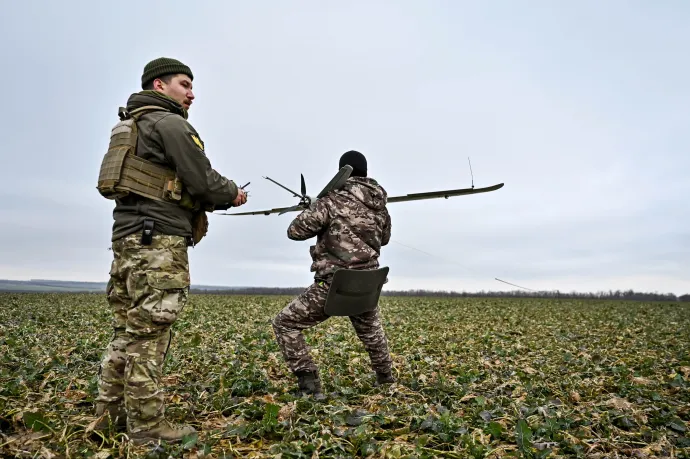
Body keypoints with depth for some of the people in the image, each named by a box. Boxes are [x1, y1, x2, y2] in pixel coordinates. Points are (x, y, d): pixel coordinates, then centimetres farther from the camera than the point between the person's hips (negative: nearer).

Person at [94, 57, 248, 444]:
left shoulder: (136, 127, 25)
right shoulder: (171, 123, -5)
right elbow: (203, 181, -12)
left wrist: (220, 198, 15)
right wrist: (233, 194, 7)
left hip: (130, 237, 10)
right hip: (158, 240, -10)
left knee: (129, 331, 12)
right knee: (149, 332, -7)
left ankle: (111, 414, 18)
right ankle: (147, 425, -1)